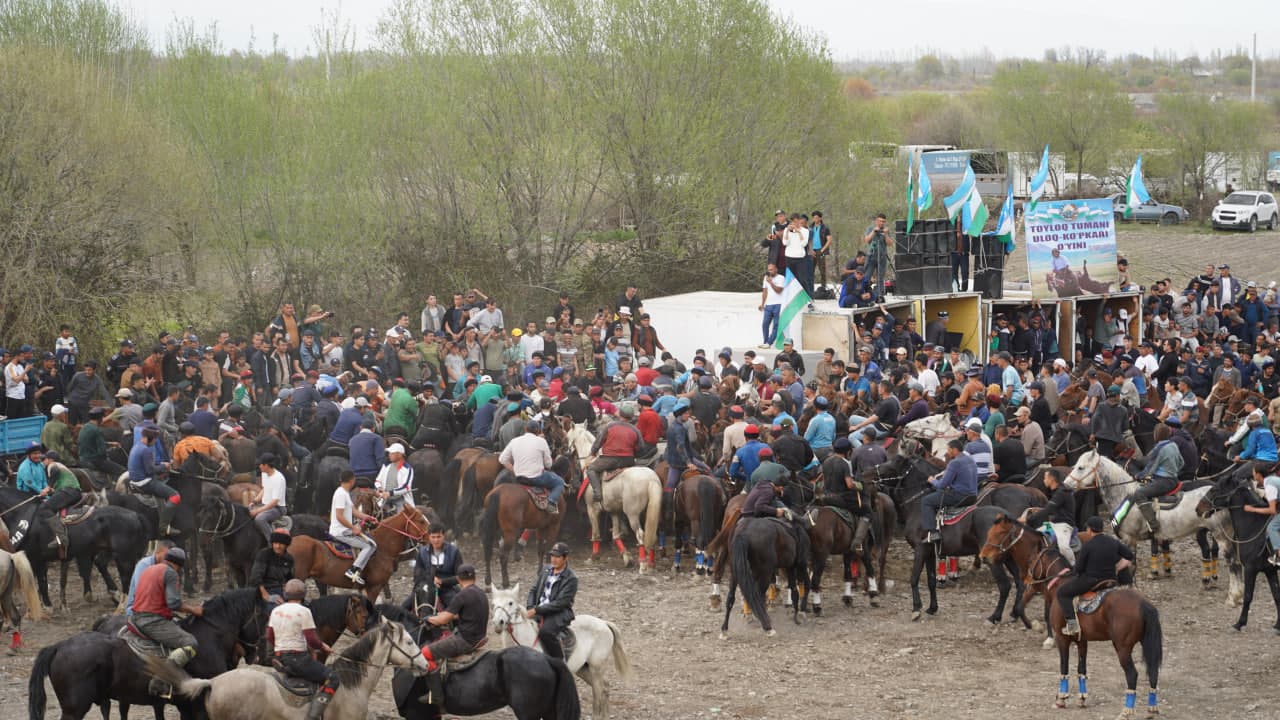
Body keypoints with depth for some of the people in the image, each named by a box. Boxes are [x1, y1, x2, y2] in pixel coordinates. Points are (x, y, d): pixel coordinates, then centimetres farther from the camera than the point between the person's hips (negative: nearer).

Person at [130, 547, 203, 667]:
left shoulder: (147, 571, 19)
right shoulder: (170, 572, -8)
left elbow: (135, 597, 28)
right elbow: (174, 603, -18)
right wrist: (193, 610, -3)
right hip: (154, 621, -9)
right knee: (191, 644, -15)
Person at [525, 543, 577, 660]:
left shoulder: (571, 579, -10)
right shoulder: (546, 569, 12)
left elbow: (560, 603, -16)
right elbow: (533, 590, 17)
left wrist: (537, 610, -19)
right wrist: (531, 608, -1)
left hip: (560, 613, -7)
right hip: (539, 611, 7)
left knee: (545, 631, -35)